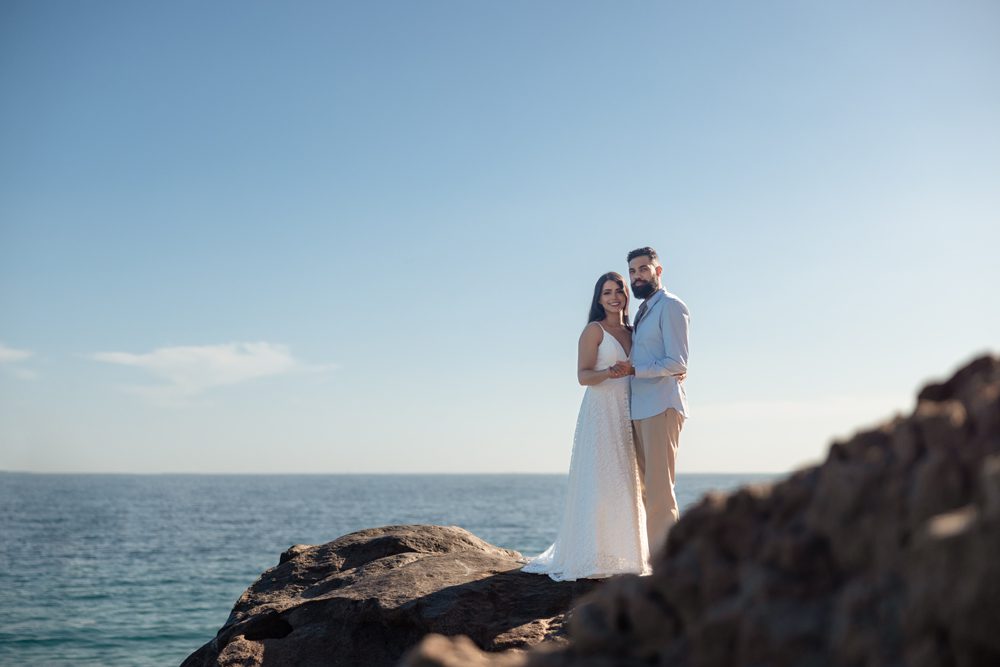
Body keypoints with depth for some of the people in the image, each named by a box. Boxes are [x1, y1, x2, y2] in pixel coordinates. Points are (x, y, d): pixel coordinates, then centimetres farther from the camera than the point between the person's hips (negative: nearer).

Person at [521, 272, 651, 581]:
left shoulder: (631, 332, 16)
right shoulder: (594, 330, -2)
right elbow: (583, 375, -9)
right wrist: (609, 372, -29)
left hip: (626, 415, 6)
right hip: (600, 413, -6)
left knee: (624, 483, 6)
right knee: (598, 483, -9)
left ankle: (621, 553, 13)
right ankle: (590, 558, -7)